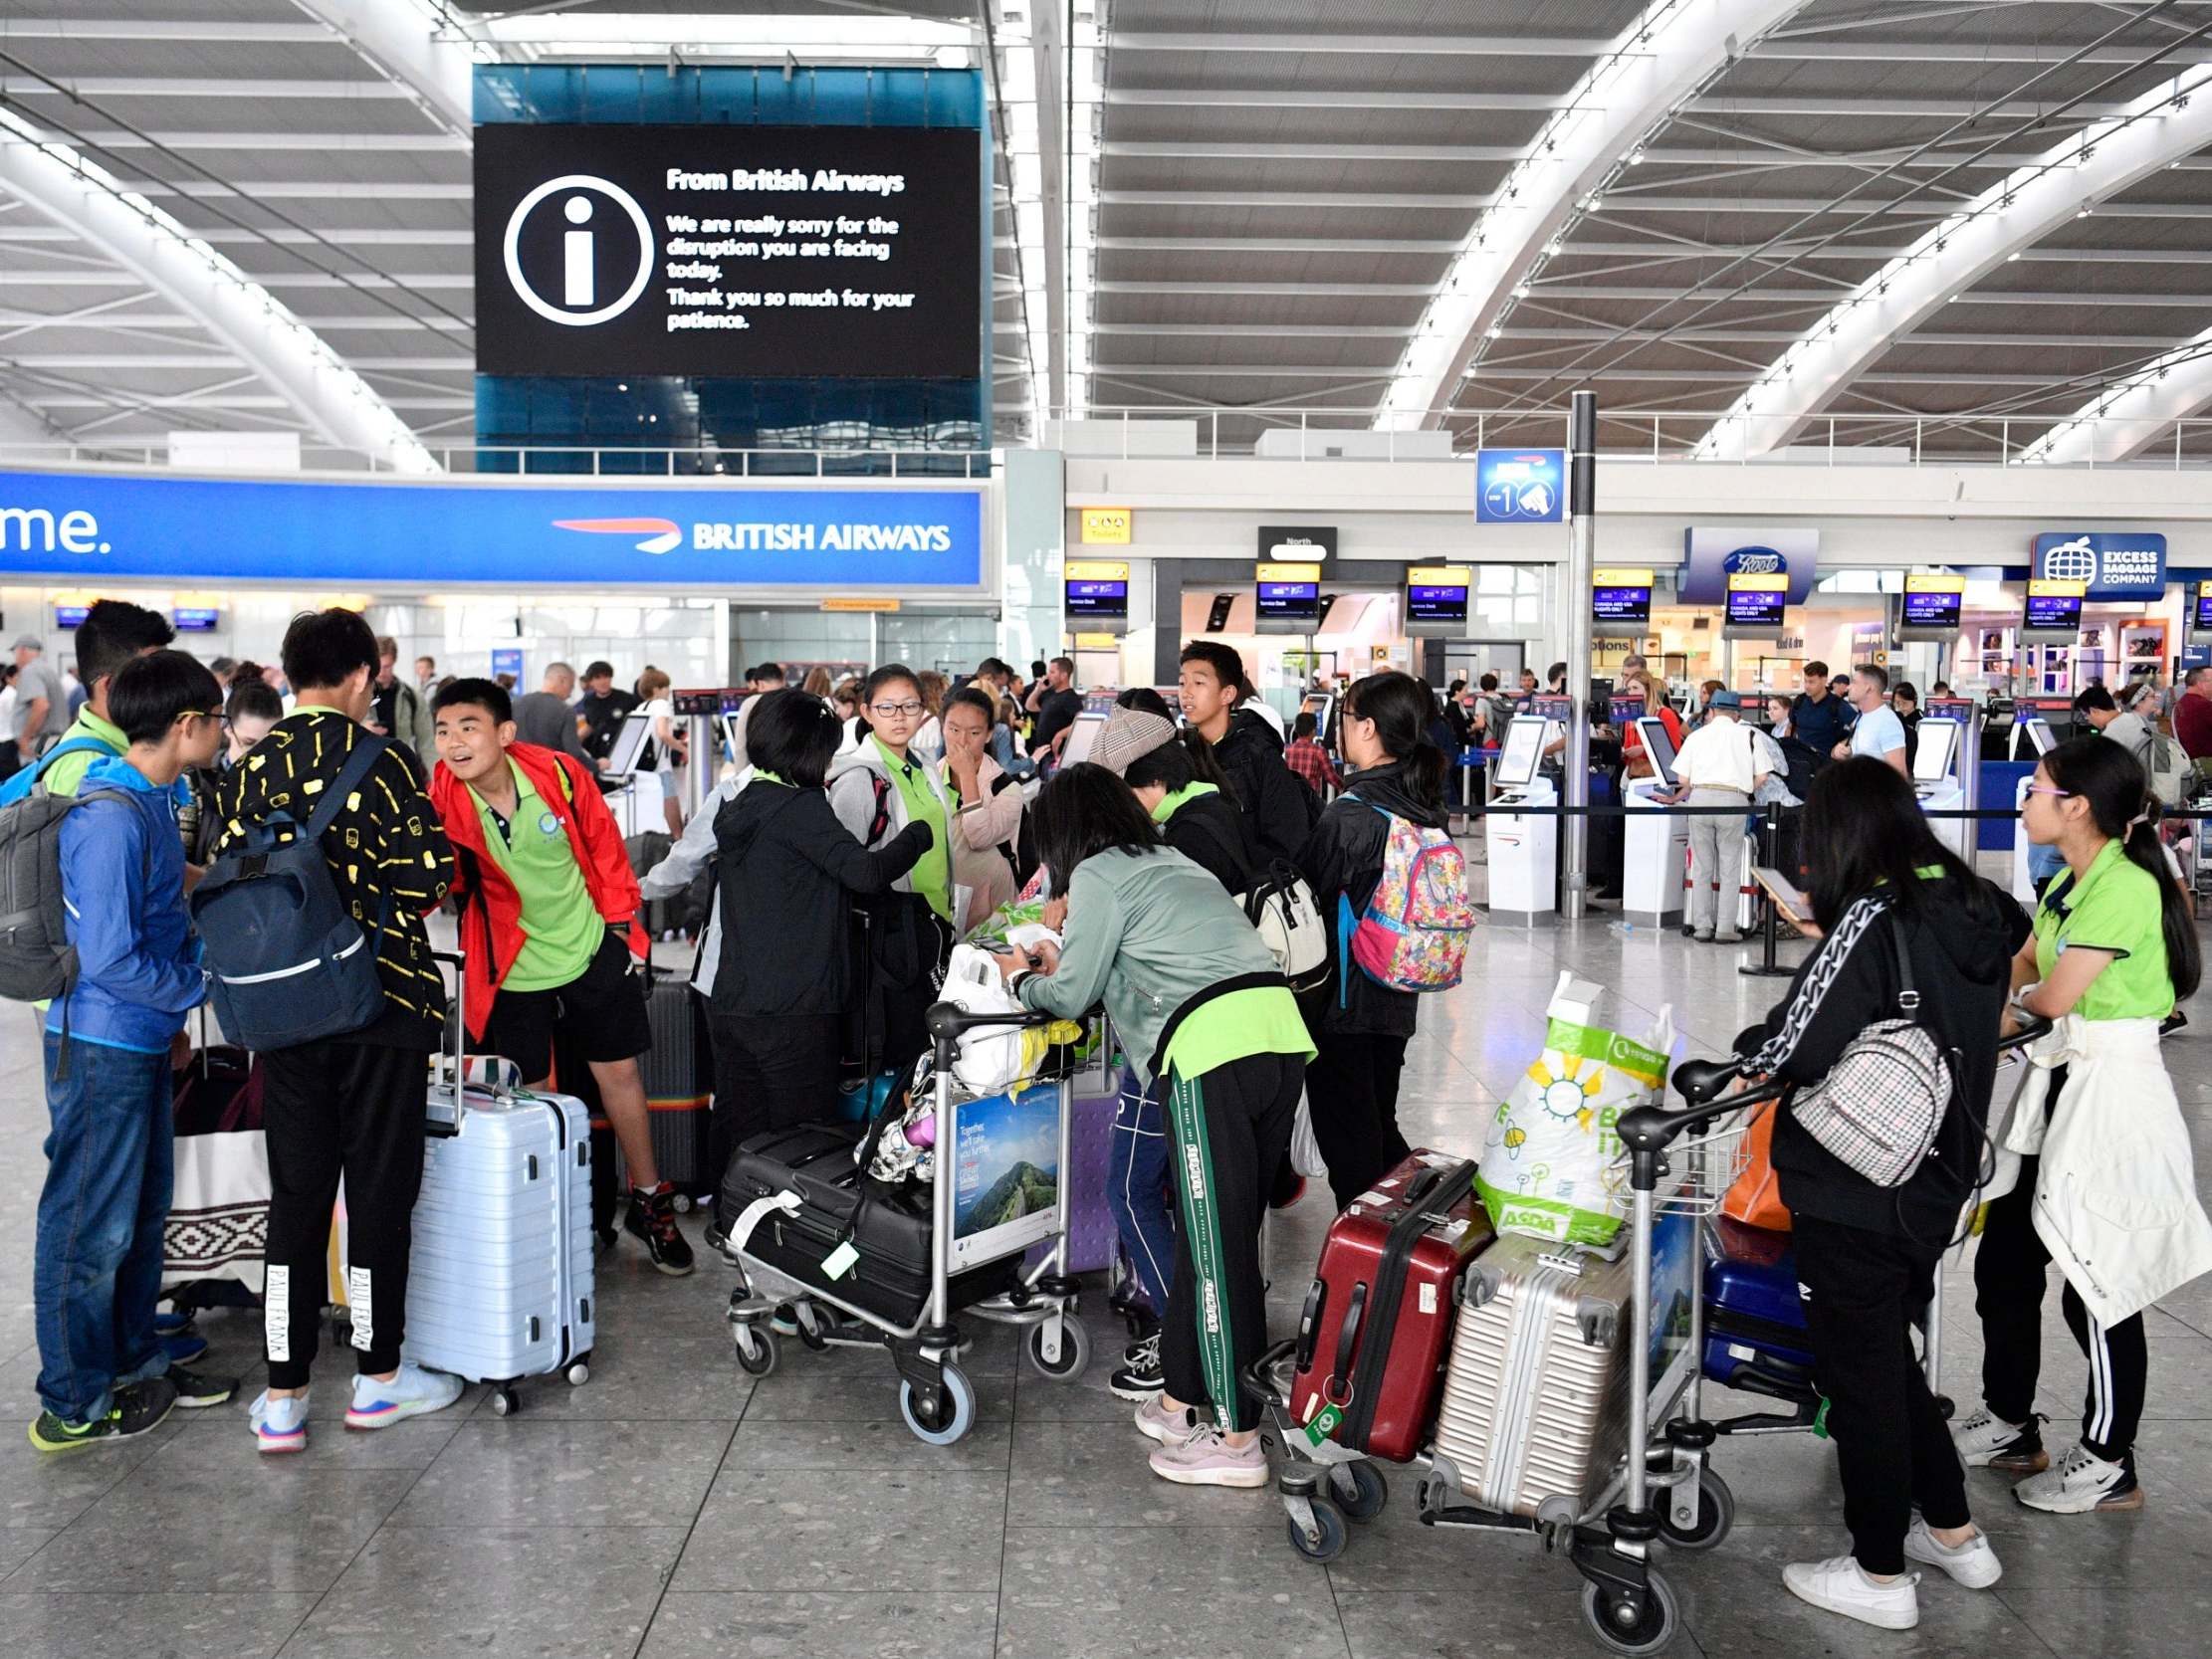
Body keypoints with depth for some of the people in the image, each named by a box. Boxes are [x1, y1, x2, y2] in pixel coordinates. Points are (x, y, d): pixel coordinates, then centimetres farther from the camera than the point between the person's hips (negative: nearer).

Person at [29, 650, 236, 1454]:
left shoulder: (151, 801, 7)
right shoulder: (111, 820, -23)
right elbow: (110, 958, -25)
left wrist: (174, 1011, 11)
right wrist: (202, 988, -12)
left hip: (143, 1040, 9)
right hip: (101, 1047, -9)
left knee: (143, 1209, 19)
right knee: (91, 1225, 3)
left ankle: (136, 1364, 33)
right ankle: (73, 1405, 16)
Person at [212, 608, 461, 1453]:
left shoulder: (251, 768, 2)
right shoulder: (386, 762, -10)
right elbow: (430, 877, -15)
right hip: (381, 1001, -4)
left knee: (295, 1194, 10)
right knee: (379, 1189, 8)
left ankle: (282, 1398, 12)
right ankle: (378, 1376, 18)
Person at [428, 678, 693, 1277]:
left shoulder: (559, 773, -14)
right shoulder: (443, 799, -15)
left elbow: (604, 845, 0)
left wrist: (620, 919, 3)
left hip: (591, 950, 1)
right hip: (512, 968, -1)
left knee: (620, 1072, 10)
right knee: (531, 1094, 7)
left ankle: (649, 1201, 27)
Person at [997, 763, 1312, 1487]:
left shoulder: (1099, 876, 5)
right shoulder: (1172, 862, 28)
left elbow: (1069, 998, 9)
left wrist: (1023, 977, 29)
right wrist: (1063, 962, 42)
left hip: (1211, 1050, -8)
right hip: (1279, 1031, 8)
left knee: (1216, 1244, -1)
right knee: (1219, 1233, 14)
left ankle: (1238, 1439, 4)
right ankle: (1182, 1397, 25)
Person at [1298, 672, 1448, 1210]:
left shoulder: (1351, 813, -20)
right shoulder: (1428, 811, 3)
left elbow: (1309, 891, -13)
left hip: (1342, 1003, -7)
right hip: (1396, 1001, 7)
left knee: (1347, 1144, 3)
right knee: (1382, 1130, 20)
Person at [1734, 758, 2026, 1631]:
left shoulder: (1873, 921, -21)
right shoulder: (1976, 911, 3)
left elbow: (1795, 1045, -23)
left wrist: (1739, 1063, -3)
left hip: (1855, 1194, -8)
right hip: (1936, 1184, 8)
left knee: (1859, 1372, 7)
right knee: (1891, 1355, 25)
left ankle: (1880, 1576, 20)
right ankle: (1954, 1533, 35)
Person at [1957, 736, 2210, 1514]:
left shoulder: (2126, 887, -19)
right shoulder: (2066, 882, 11)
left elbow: (2052, 996, -19)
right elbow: (2019, 972, 11)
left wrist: (2020, 994, 1)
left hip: (2113, 1093, -9)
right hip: (2058, 1082, 9)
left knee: (2098, 1289, 2)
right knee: (2002, 1261, 15)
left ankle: (2109, 1466, 18)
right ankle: (2009, 1425, 31)